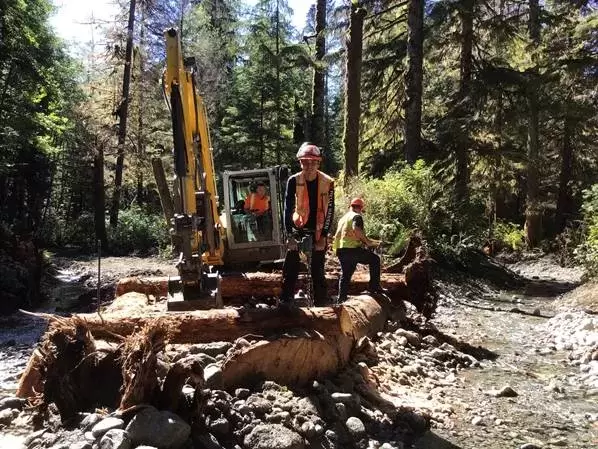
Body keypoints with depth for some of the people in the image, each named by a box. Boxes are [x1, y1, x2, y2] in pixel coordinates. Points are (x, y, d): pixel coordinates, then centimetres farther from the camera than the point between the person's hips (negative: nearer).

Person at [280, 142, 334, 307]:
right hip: (298, 228, 0)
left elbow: (330, 209, -7)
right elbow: (288, 208, -12)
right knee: (290, 267, -3)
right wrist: (290, 235, -18)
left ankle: (321, 302, 12)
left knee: (318, 269, 3)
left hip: (318, 231, 0)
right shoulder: (294, 181, -11)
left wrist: (324, 235, -12)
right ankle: (285, 301, 5)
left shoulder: (327, 182, -10)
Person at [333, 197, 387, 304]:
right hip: (352, 249, -8)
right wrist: (367, 241, -16)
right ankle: (374, 286, 5)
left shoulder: (342, 218, 23)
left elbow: (337, 235, 26)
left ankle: (341, 299, 16)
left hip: (340, 250, 8)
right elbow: (356, 229, -24)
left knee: (345, 275, 16)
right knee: (375, 259, 7)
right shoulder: (357, 216, -2)